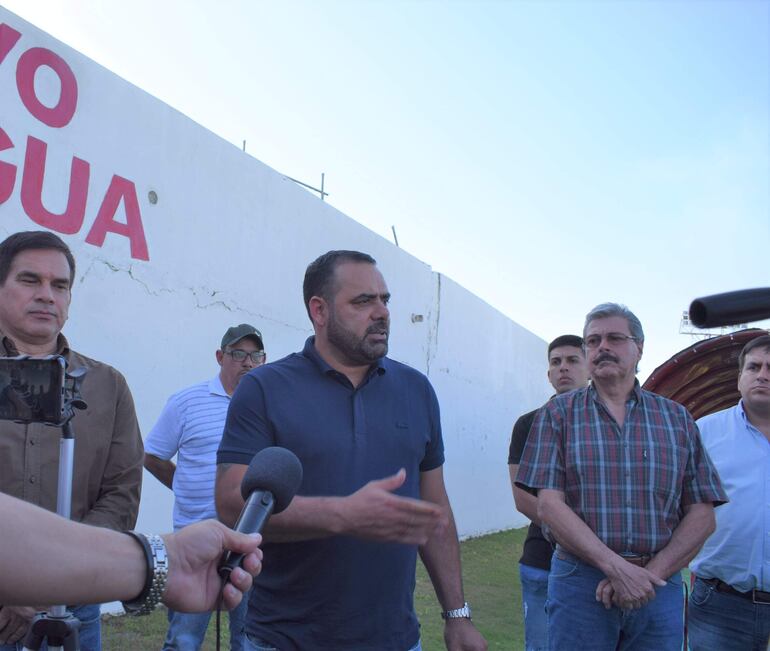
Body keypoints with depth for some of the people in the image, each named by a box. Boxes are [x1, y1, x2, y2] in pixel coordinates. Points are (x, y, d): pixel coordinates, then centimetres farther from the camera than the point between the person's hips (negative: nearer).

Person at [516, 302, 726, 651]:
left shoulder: (677, 419, 7)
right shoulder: (558, 413, 2)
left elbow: (702, 514, 4)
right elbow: (548, 505, -7)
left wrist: (650, 574, -9)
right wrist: (617, 567, -15)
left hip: (659, 587, 2)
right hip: (579, 582, -2)